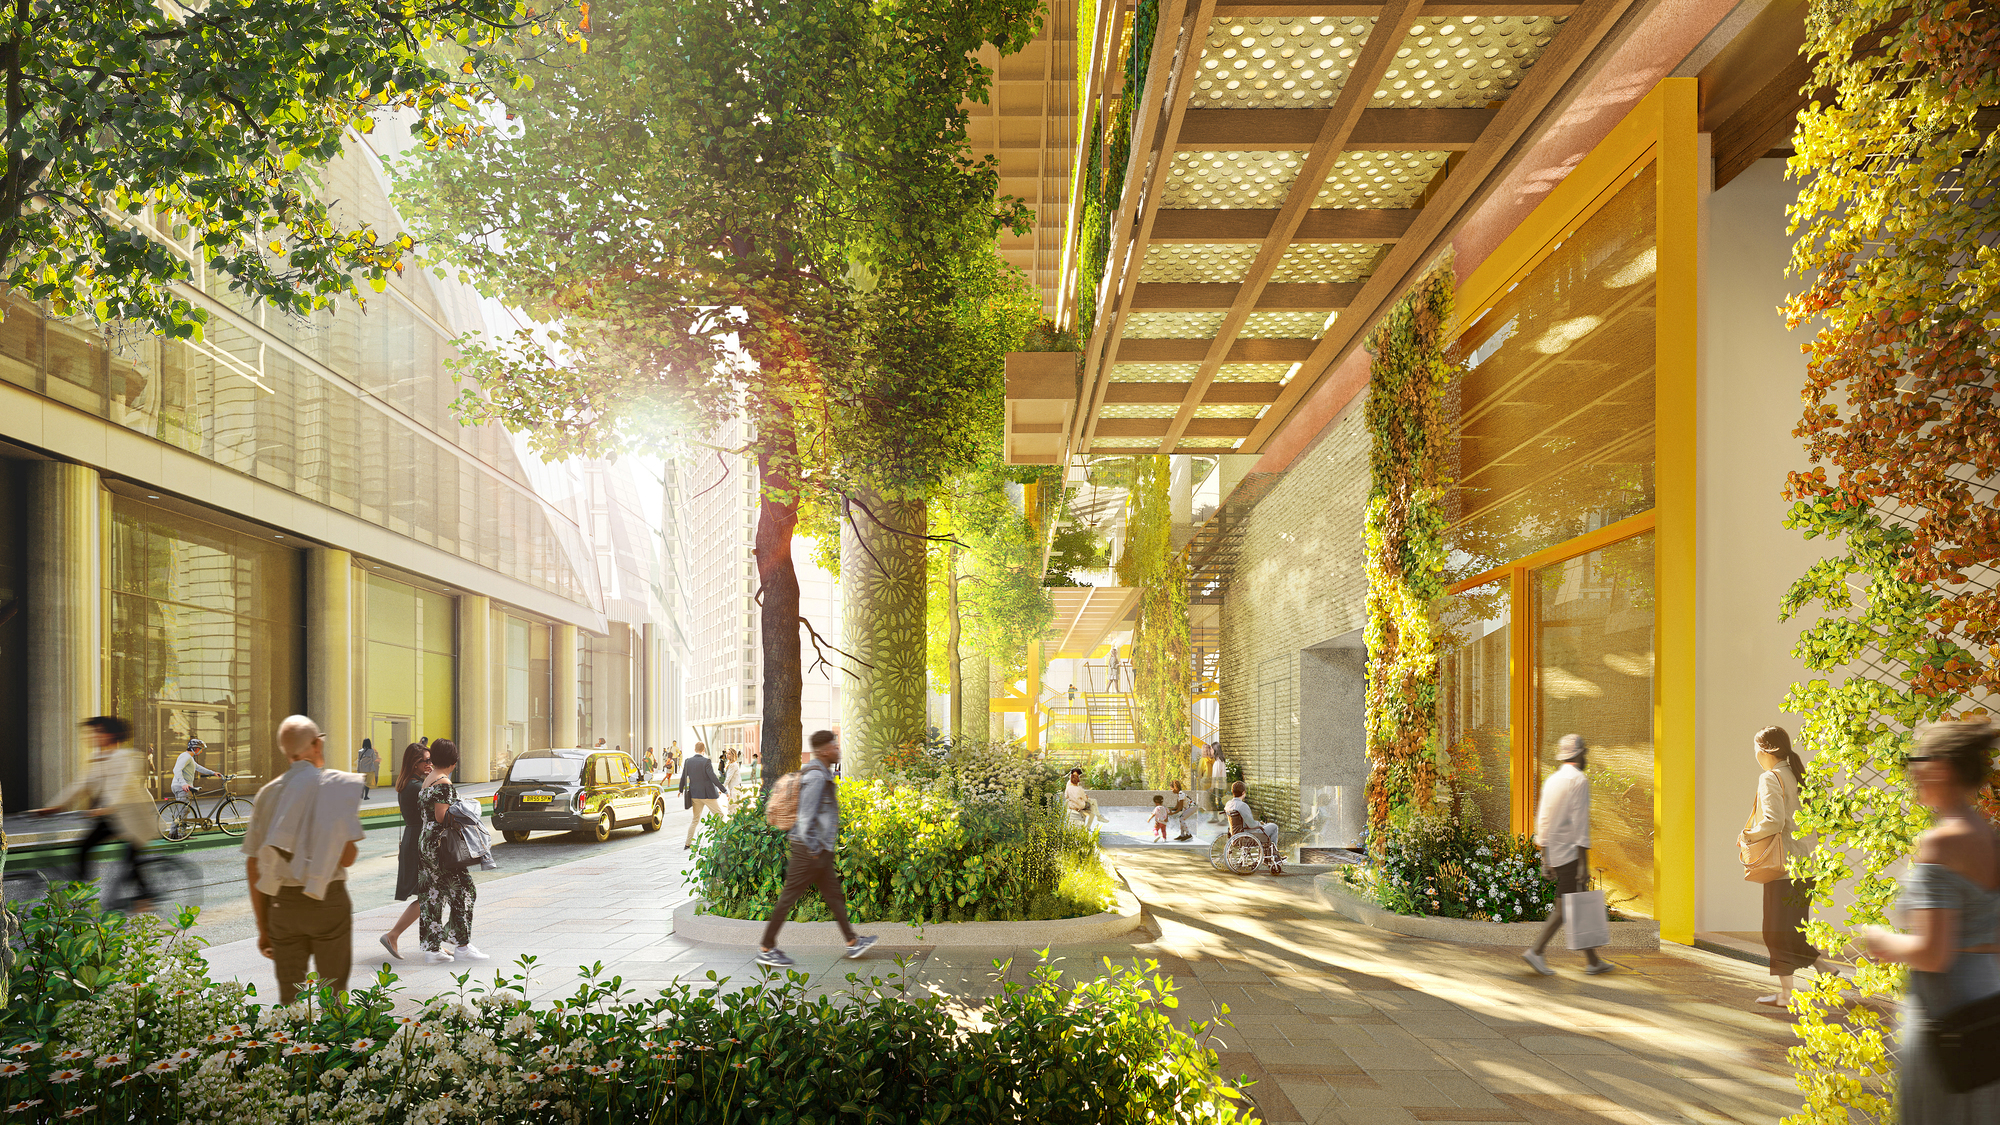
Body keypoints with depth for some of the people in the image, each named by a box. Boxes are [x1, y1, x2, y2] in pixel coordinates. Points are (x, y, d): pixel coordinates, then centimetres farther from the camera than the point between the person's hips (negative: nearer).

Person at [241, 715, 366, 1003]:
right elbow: (347, 857, -17)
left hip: (282, 903, 4)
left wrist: (262, 928, 14)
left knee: (289, 996, 12)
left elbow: (253, 867, 8)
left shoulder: (268, 793, 6)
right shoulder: (340, 784, -8)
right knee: (333, 993, 7)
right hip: (328, 899, -4)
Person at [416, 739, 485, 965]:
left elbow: (422, 814, 17)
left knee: (431, 896, 9)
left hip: (426, 844, 9)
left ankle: (432, 948, 12)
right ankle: (461, 945, 3)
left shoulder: (427, 780, 13)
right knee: (463, 891, 0)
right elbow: (442, 817, -20)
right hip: (441, 846, -9)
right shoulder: (444, 783, -16)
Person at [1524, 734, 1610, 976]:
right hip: (1570, 852, -8)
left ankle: (1593, 961, 16)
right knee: (1564, 908, -7)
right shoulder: (1579, 780, -11)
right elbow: (1580, 823, -17)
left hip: (1554, 853, 8)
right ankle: (1536, 950, -13)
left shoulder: (1552, 780, 13)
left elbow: (1542, 820, 13)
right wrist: (1584, 863, -17)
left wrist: (1545, 858, 17)